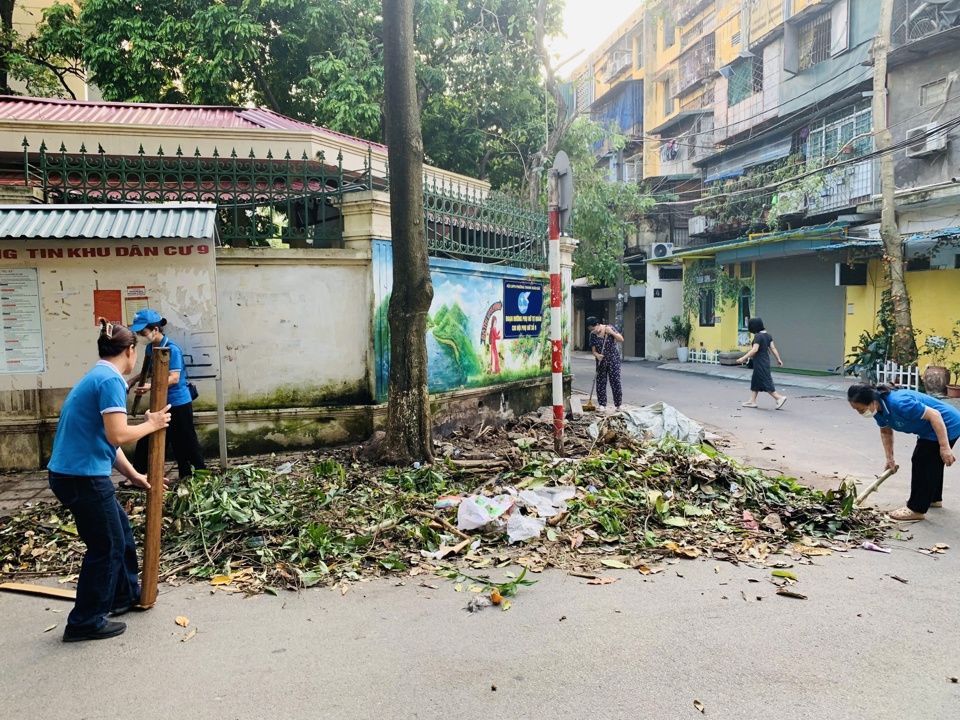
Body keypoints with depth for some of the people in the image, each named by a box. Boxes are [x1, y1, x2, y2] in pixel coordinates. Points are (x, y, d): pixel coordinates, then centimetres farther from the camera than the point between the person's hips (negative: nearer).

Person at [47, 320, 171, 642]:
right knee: (106, 545, 4)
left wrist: (135, 476, 21)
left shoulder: (98, 377, 14)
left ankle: (126, 595, 37)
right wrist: (151, 425, -7)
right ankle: (85, 622, 16)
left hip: (74, 473, 10)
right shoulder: (110, 380, -17)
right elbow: (117, 436, -25)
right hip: (82, 477, -10)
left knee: (120, 529, 22)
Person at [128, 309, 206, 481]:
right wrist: (134, 379, 7)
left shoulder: (172, 349, -20)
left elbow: (174, 378, -28)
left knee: (187, 442, 0)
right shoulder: (150, 348, 4)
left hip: (179, 403, -8)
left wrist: (151, 386, -41)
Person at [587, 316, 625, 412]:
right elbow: (594, 350, -2)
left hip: (613, 359, -3)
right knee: (600, 382, 2)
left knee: (615, 381, -5)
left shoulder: (609, 328, -9)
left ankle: (618, 405, 2)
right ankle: (602, 404, 10)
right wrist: (597, 355, -24)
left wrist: (612, 333, -25)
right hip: (601, 361, 3)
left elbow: (621, 339, -11)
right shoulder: (593, 335, -2)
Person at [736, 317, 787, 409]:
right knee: (755, 381, 14)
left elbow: (754, 350, -24)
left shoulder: (758, 336, -17)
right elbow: (773, 348, 8)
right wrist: (778, 359, 11)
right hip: (765, 360, 9)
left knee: (765, 381, -3)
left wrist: (743, 358, -22)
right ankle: (752, 401, 18)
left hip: (760, 362, -9)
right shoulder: (768, 335, 8)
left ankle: (779, 397, -4)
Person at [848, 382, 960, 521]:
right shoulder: (879, 408, -9)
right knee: (930, 463, 23)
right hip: (929, 429, 10)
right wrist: (889, 458, 8)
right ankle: (933, 498, 43)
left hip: (946, 425, -10)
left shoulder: (899, 403, -38)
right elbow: (886, 432, 9)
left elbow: (934, 415, -33)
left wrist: (945, 447, -32)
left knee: (923, 464, -7)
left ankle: (916, 509, 2)